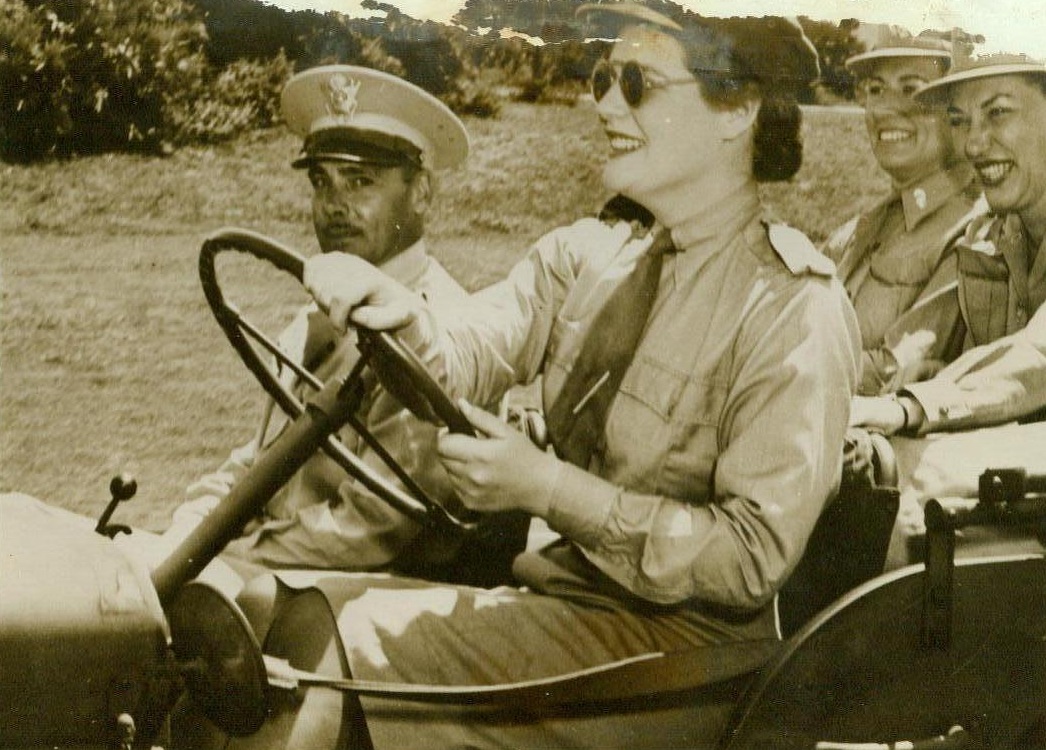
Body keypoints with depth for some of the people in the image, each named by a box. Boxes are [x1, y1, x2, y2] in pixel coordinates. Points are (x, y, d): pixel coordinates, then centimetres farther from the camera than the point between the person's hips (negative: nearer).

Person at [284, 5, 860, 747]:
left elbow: (754, 557, -19)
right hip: (561, 590, 6)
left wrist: (546, 488, -25)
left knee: (350, 645, -19)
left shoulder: (795, 311, -16)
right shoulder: (588, 255, 6)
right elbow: (466, 357, -6)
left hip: (683, 648, -6)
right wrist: (404, 319, -29)